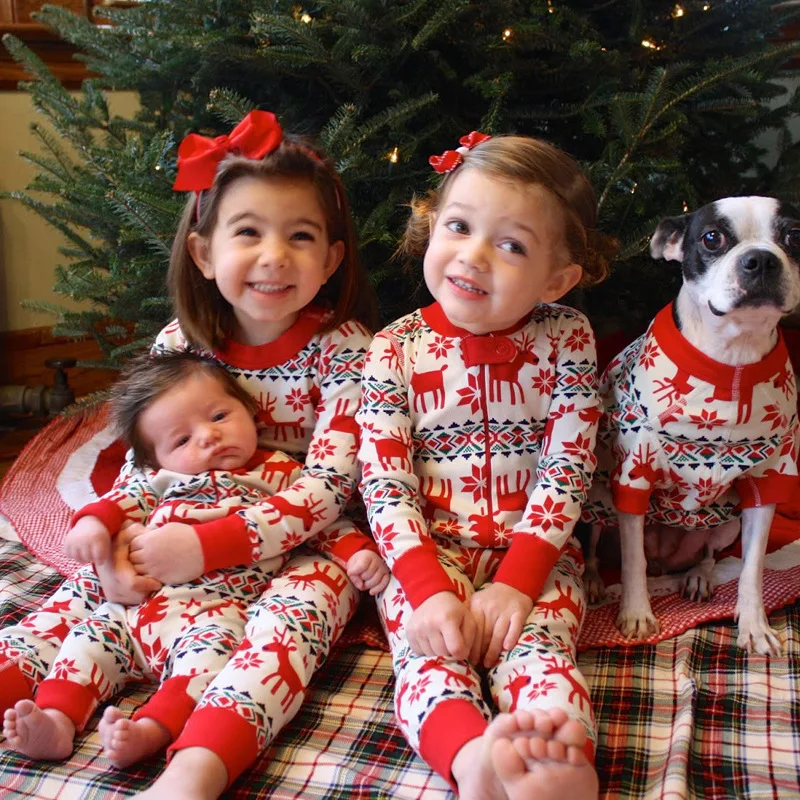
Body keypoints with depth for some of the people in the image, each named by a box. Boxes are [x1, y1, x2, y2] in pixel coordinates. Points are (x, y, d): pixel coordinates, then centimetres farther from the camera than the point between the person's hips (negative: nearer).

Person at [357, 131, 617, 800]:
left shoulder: (566, 339, -2)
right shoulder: (395, 350, -3)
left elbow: (567, 469, -7)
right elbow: (385, 486, -7)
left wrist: (515, 581, -16)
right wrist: (427, 589, -20)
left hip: (534, 551, 0)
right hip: (426, 551, 0)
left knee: (535, 647, -27)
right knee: (429, 653, -27)